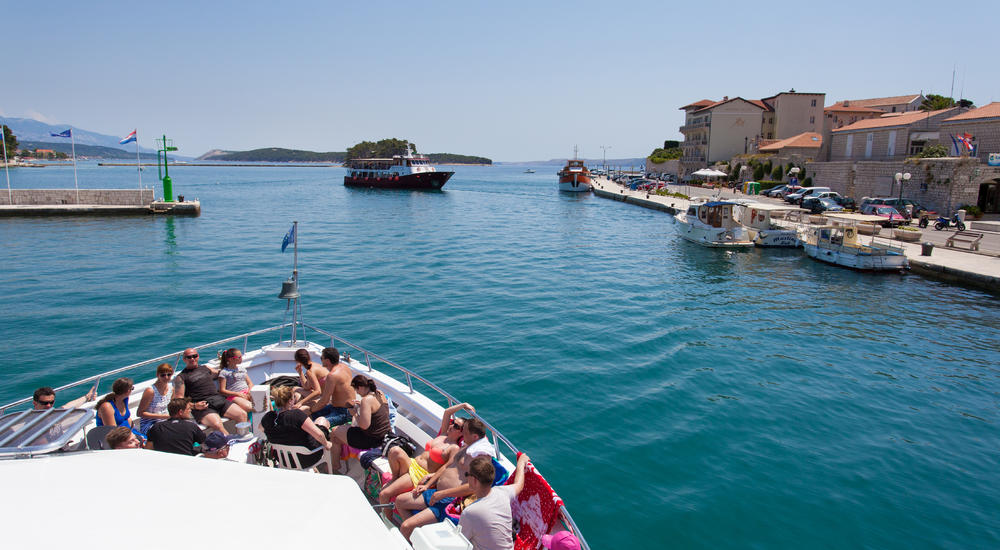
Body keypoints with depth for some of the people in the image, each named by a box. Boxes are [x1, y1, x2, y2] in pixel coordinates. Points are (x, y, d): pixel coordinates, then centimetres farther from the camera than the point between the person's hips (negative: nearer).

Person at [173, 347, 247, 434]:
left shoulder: (205, 368, 25)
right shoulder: (181, 377, 10)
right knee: (217, 425, -34)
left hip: (219, 399, 5)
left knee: (242, 414, -14)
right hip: (203, 406, -5)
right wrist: (194, 406, -14)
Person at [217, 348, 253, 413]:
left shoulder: (242, 369, 23)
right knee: (248, 407, -39)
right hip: (234, 396, -5)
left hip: (247, 392, 5)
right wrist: (237, 394, -13)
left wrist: (250, 391, -3)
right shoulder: (224, 372, 5)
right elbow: (222, 391, -1)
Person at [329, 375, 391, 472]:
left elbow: (364, 425, -27)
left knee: (334, 432, 9)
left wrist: (355, 414, -11)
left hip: (371, 440, -9)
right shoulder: (380, 394, 1)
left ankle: (336, 465, 24)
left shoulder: (366, 400, -25)